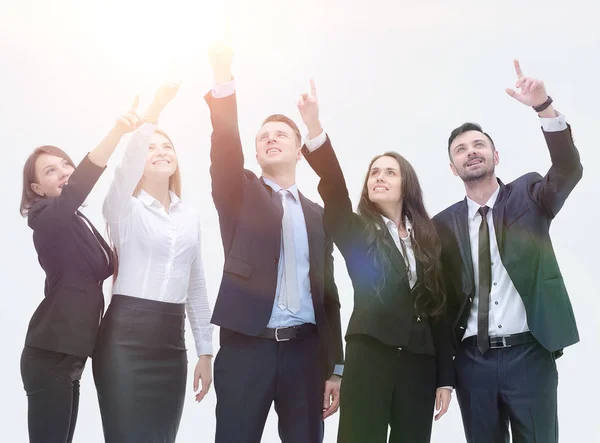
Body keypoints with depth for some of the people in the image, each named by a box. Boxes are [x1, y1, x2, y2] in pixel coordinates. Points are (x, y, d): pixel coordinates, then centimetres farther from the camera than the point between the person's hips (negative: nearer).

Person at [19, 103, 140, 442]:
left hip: (67, 355, 9)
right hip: (51, 355, -9)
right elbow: (76, 187, -31)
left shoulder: (76, 222, 18)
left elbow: (99, 270, 28)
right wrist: (117, 133, -43)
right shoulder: (49, 218, -10)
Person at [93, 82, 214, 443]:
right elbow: (128, 161, -21)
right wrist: (157, 106, -30)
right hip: (126, 336, -4)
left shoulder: (191, 216, 14)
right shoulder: (124, 207, 1)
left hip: (172, 341, 5)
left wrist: (206, 352, 14)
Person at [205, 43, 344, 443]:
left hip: (304, 350, 2)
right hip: (246, 347, -2)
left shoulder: (318, 215, 14)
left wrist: (334, 366, 7)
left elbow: (327, 293, 11)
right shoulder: (241, 195, 9)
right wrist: (224, 81, -23)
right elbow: (225, 148, -11)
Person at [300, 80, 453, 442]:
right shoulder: (356, 231, 5)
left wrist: (445, 378, 6)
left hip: (419, 362, 3)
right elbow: (334, 188, -14)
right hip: (369, 358, -3)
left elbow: (439, 309, 10)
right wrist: (314, 128, -29)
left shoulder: (428, 239, 11)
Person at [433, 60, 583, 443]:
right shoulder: (444, 223, 6)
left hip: (528, 354, -2)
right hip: (472, 360, 2)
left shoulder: (528, 196, 3)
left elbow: (569, 171, -17)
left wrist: (544, 107, -31)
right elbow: (440, 295, 6)